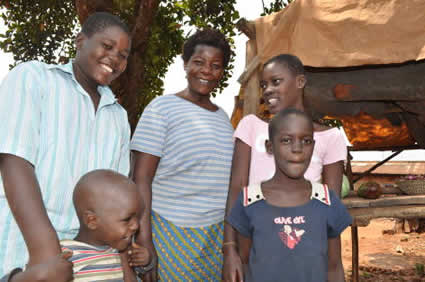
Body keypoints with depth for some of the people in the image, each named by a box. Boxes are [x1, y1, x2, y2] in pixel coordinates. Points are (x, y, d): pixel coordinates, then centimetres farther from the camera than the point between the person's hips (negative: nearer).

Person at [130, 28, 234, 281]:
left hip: (217, 234, 5)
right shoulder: (162, 107, -6)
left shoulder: (222, 116, 11)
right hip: (171, 232, -5)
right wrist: (144, 240, -14)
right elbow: (141, 178, -9)